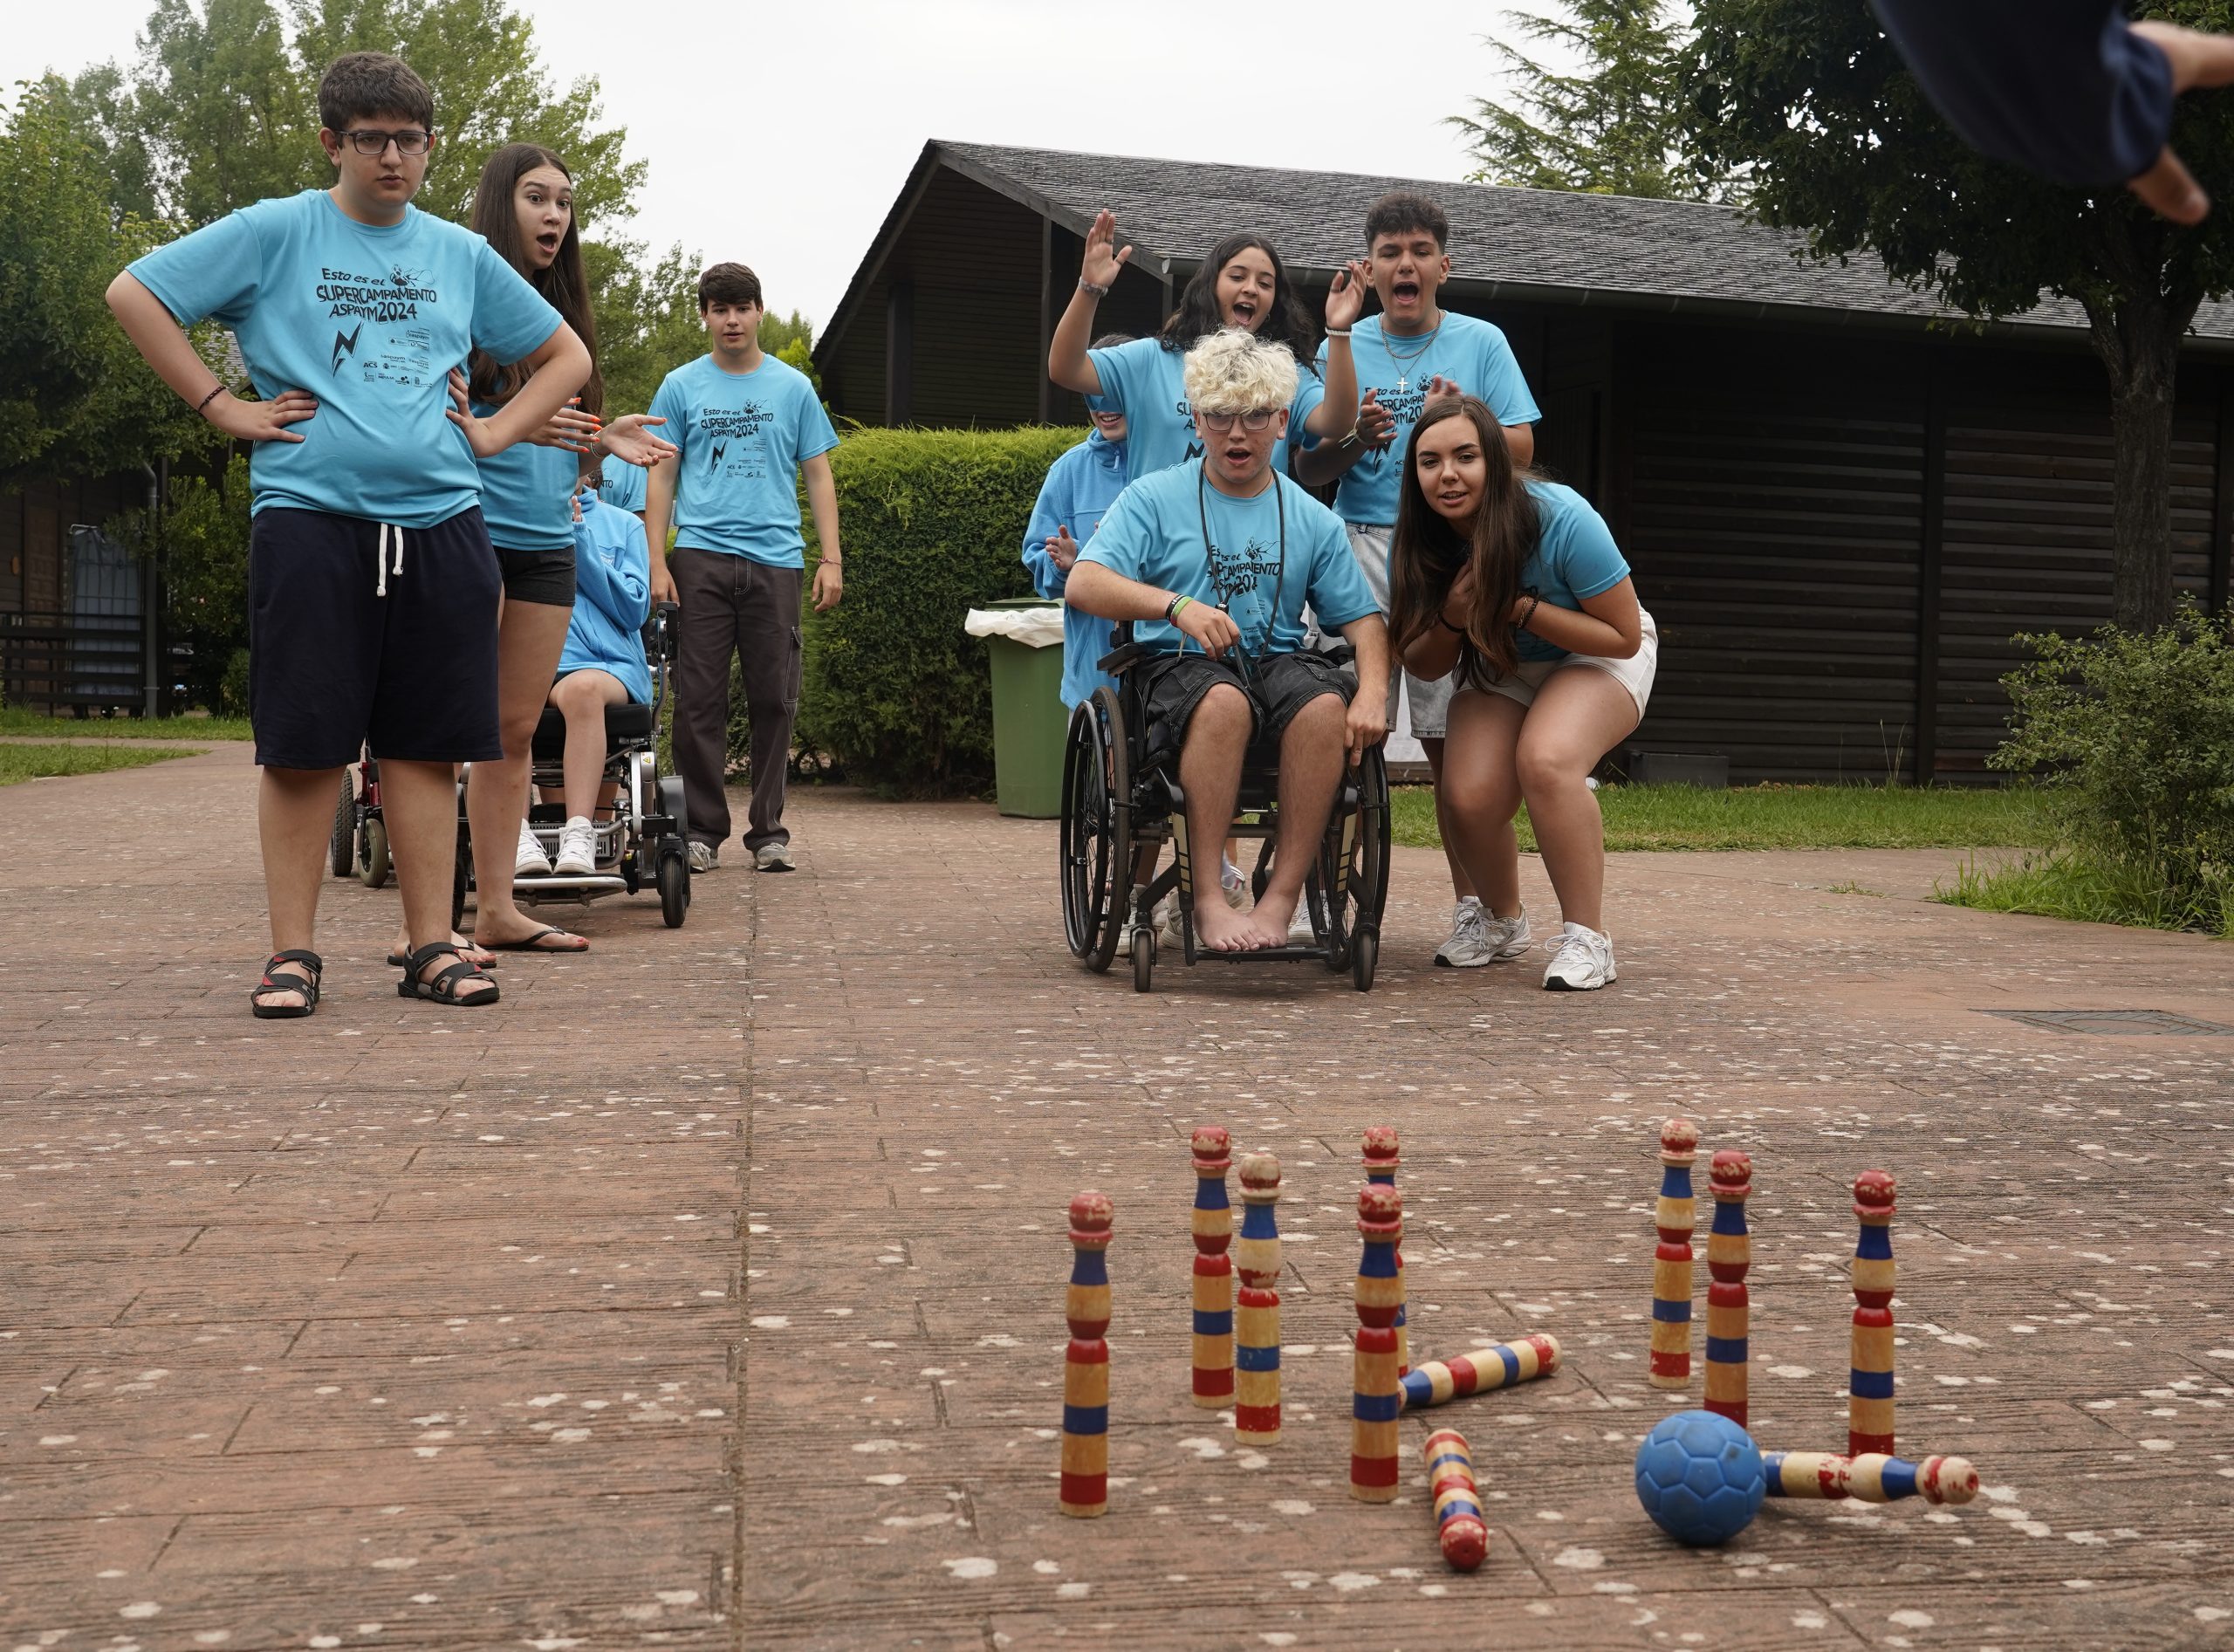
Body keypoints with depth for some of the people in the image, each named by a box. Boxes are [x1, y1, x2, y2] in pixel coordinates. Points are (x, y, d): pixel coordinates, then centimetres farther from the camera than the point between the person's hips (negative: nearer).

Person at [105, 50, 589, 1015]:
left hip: (440, 524, 3)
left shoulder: (462, 256, 16)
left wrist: (495, 433, 11)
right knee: (303, 743, -3)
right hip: (309, 514, -3)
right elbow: (134, 295, 2)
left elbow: (566, 358, 25)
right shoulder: (275, 233, 6)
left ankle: (430, 947, 8)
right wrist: (224, 408, -3)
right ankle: (292, 952, 5)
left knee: (424, 742, 3)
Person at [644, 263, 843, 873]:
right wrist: (656, 562, -1)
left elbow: (818, 477, 12)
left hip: (775, 558, 1)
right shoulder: (681, 387, 10)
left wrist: (831, 559, 2)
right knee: (699, 699, -3)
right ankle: (702, 830, 5)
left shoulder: (793, 388, 12)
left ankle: (768, 830, 10)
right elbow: (661, 479, 9)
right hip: (700, 556, 0)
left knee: (774, 699, 1)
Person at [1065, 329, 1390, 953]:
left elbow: (1363, 617, 8)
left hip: (1279, 661, 3)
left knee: (1326, 706, -32)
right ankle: (1208, 900, -31)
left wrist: (1373, 693, -14)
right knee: (1224, 701, -38)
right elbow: (1082, 585, -7)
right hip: (1181, 666, -2)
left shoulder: (1312, 520, 15)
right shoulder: (1154, 498, 6)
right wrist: (1179, 606, -23)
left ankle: (1281, 897, -26)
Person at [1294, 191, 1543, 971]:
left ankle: (1472, 910, 1)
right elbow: (1306, 467, 11)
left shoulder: (1481, 343, 10)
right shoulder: (1343, 348, 14)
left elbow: (1521, 449, 5)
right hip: (1361, 548, 2)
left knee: (1453, 737, -4)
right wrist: (1354, 443, -9)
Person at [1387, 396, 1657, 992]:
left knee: (1545, 759, -35)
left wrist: (1519, 607, -31)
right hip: (1500, 670, 4)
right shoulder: (1418, 545, -16)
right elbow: (1422, 665, -4)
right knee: (1468, 798, -21)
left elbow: (1624, 635, -22)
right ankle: (1503, 922, 11)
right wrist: (1453, 618, -27)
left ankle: (1587, 938, -23)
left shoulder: (1561, 518, -29)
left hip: (1596, 659, -4)